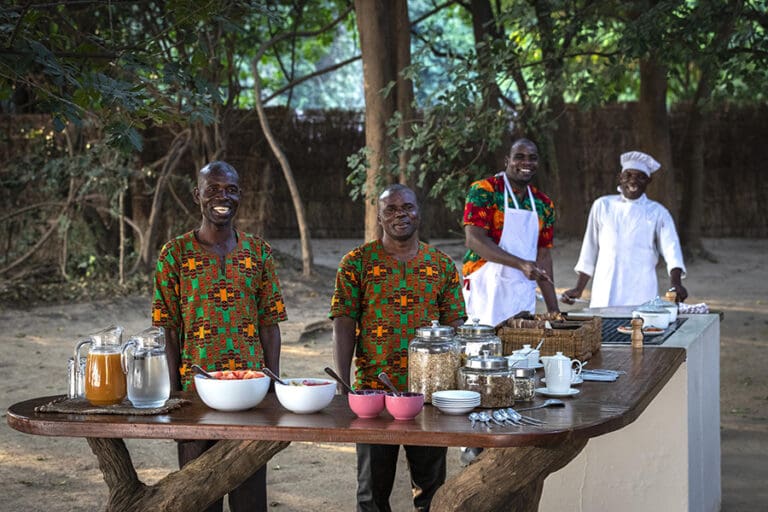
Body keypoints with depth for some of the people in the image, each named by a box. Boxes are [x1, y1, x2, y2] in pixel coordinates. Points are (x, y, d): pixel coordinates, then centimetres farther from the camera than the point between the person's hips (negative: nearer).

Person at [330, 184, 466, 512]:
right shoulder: (357, 262, 0)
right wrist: (342, 386, -12)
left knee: (431, 484, 9)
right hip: (372, 388, -2)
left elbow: (454, 325, 7)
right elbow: (344, 325, -4)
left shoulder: (442, 265, 6)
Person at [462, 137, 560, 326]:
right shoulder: (483, 191, -6)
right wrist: (521, 264, -24)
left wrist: (553, 309, 7)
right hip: (487, 290, -5)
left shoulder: (543, 204, 12)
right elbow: (474, 240, -15)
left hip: (524, 295, 5)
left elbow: (543, 256, 13)